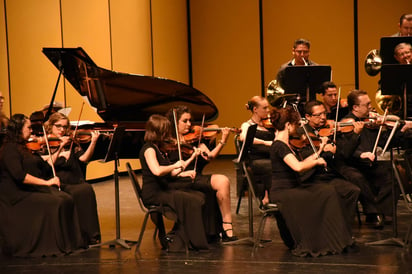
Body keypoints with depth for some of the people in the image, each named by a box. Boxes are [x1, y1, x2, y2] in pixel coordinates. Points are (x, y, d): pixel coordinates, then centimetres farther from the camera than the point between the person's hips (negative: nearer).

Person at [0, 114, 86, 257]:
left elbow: (45, 168, 21)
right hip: (18, 195, -9)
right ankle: (52, 246, -20)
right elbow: (19, 176, -24)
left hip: (34, 190, 9)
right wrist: (46, 182, -22)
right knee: (54, 203, -28)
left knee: (66, 199, -15)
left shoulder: (24, 148, 20)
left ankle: (67, 243, -15)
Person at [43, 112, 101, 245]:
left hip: (75, 183, 3)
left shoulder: (72, 143, 18)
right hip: (57, 186, -3)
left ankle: (92, 236, -28)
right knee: (78, 193, -33)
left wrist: (93, 142, -12)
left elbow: (84, 158, 1)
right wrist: (60, 148, -14)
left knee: (87, 189, -30)